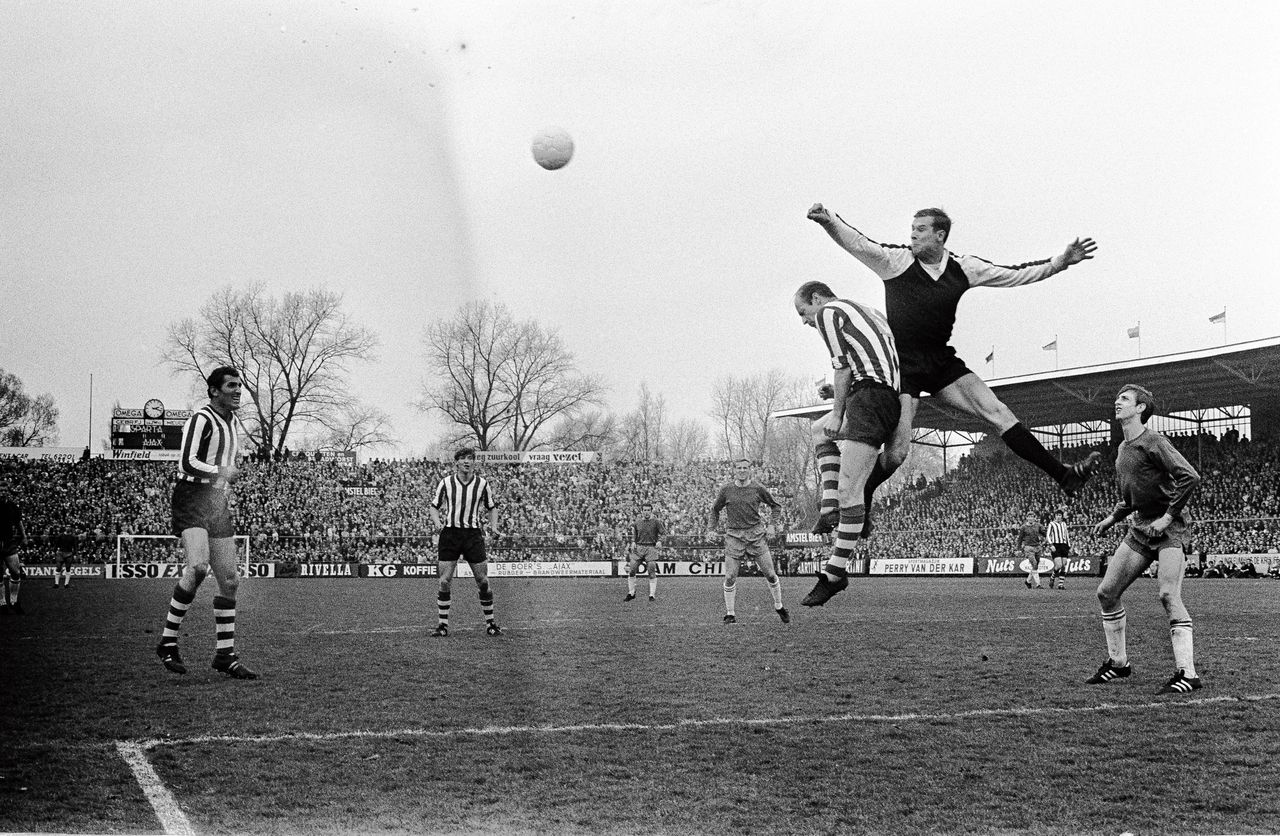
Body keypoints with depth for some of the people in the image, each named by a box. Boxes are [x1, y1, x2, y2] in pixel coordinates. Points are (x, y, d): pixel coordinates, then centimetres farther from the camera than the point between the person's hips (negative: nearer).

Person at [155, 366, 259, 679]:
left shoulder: (231, 422, 20)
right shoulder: (201, 419, -8)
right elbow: (188, 462, -19)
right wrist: (221, 473, -9)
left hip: (218, 503, 9)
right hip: (192, 497, -9)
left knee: (229, 580, 3)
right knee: (198, 566, -26)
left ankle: (225, 654, 9)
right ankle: (168, 641, -14)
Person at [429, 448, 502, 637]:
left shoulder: (482, 483, 2)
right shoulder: (446, 482, 1)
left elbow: (491, 507, 15)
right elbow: (434, 506, 12)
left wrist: (493, 526, -1)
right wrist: (437, 522, -7)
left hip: (473, 534, 0)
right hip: (449, 533, 0)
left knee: (483, 581, -1)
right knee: (444, 581, -4)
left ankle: (490, 622, 12)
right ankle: (443, 624, 5)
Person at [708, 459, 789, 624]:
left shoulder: (758, 489, 2)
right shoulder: (726, 490, 3)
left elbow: (775, 505, 16)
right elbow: (715, 509, 17)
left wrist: (771, 524, 5)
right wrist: (713, 529, 7)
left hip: (756, 535, 0)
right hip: (734, 536, 0)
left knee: (770, 574, 1)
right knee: (730, 577, -6)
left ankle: (779, 607, 20)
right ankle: (730, 614, 6)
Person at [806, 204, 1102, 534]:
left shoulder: (963, 268, 4)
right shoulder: (896, 261, -7)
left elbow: (1015, 274, 10)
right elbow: (857, 243, -22)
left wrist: (1062, 261, 4)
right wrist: (828, 221, -41)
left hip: (942, 362, 4)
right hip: (903, 366, -4)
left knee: (997, 413, -5)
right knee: (896, 451, -12)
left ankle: (1063, 475, -2)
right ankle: (859, 504, 11)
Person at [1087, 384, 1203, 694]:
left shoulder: (1153, 442, -12)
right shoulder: (1123, 448, 15)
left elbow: (1190, 477, -21)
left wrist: (1167, 517, -21)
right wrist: (1113, 517, 17)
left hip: (1167, 528, -9)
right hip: (1140, 528, 9)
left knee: (1168, 595, -21)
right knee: (1107, 592, 6)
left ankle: (1187, 674, -20)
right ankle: (1118, 663, 19)